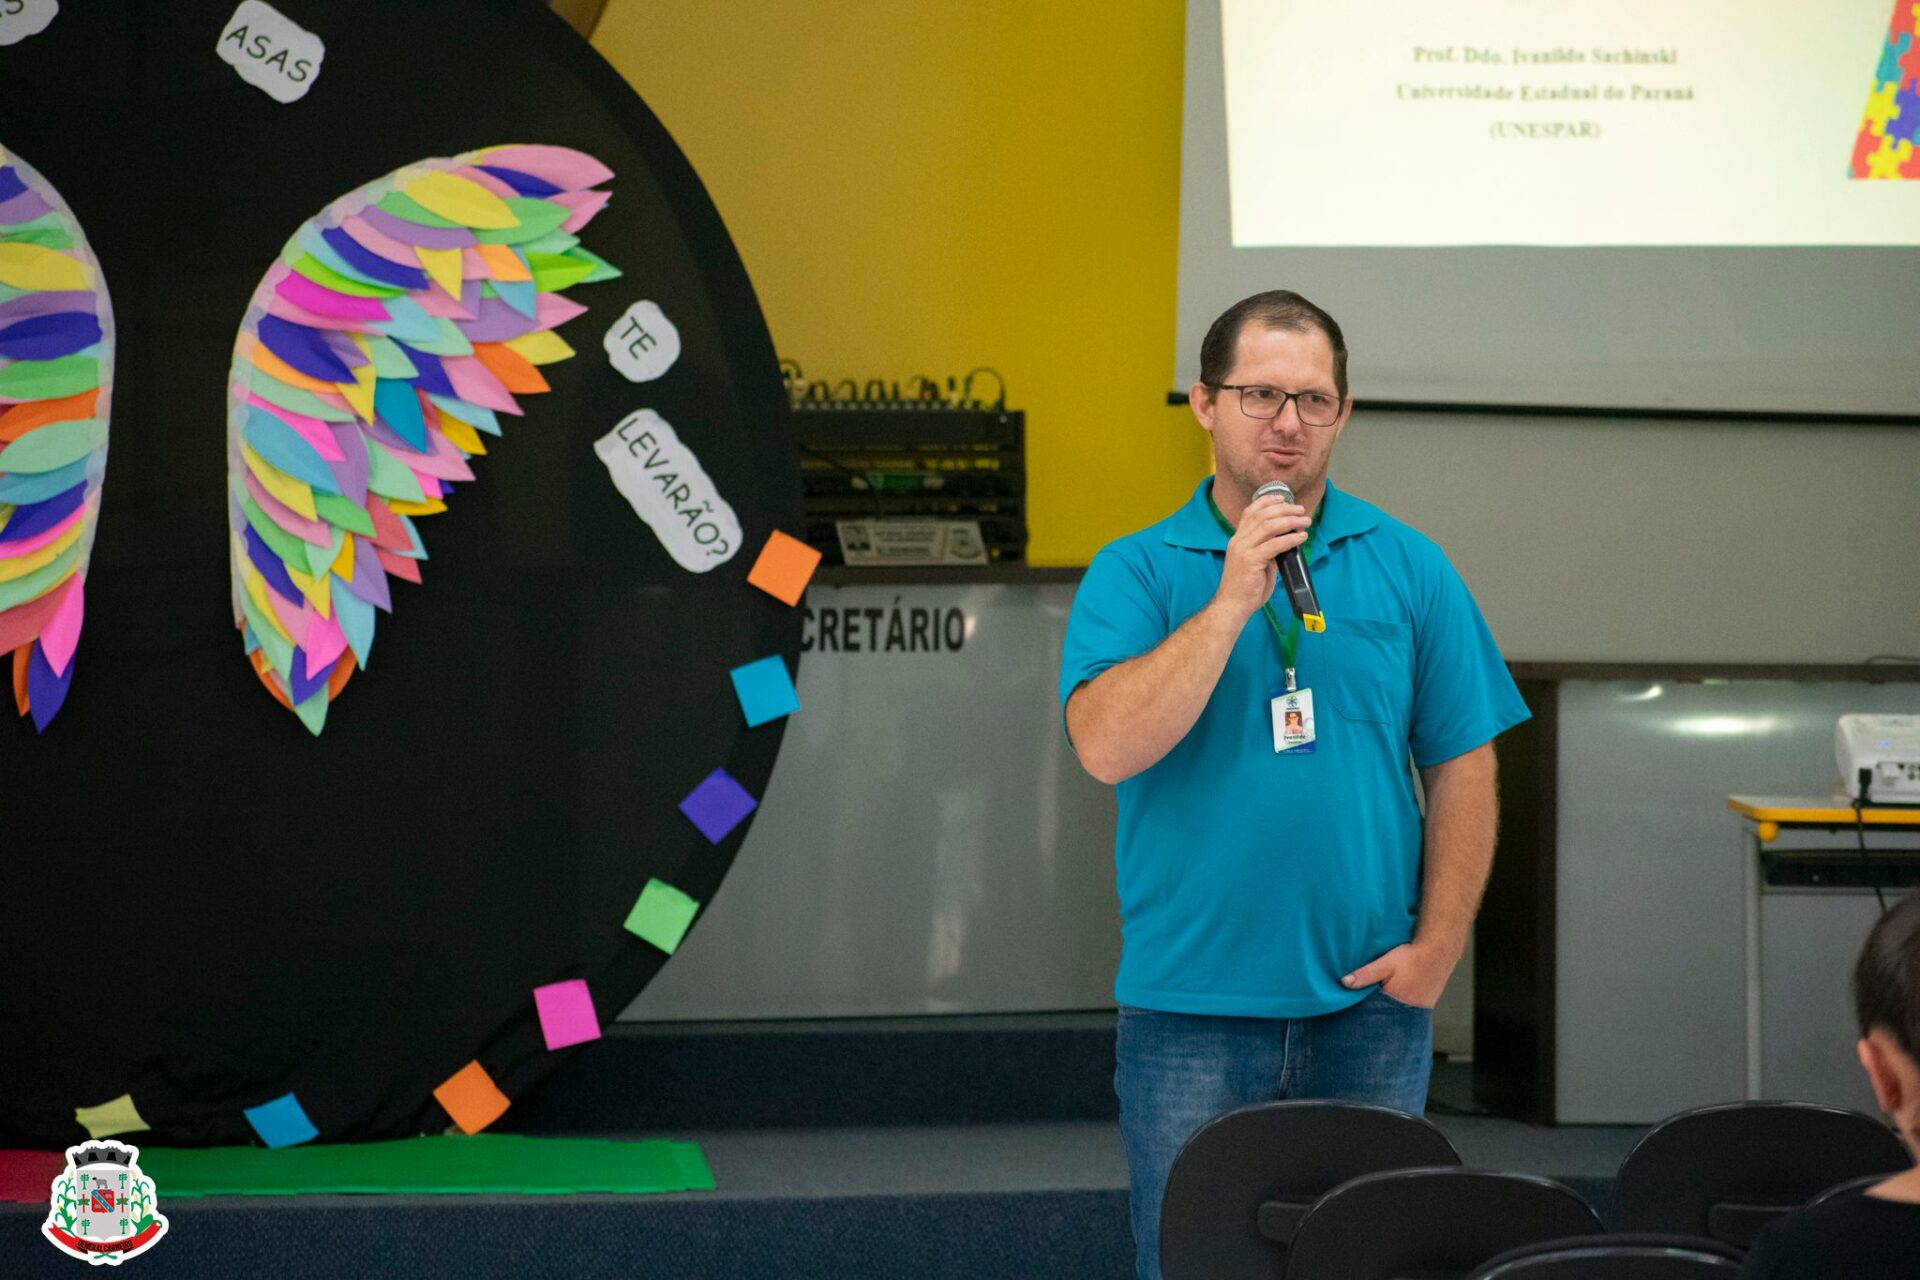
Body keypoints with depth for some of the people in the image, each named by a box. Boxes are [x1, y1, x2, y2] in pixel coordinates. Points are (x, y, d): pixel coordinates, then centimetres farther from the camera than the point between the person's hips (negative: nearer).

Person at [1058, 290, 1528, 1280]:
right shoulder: (1135, 574, 1)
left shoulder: (1409, 569, 6)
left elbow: (1461, 766, 6)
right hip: (1190, 1010, -1)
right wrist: (1233, 600, -17)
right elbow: (1106, 747, -14)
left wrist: (1437, 942, -3)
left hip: (1368, 1006, 2)